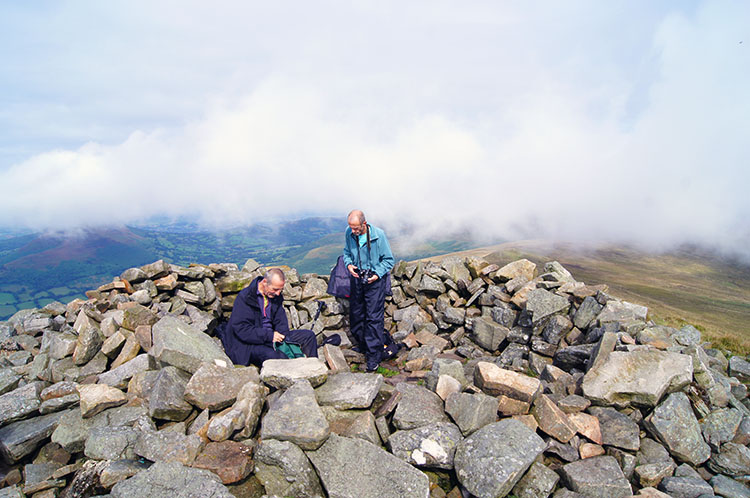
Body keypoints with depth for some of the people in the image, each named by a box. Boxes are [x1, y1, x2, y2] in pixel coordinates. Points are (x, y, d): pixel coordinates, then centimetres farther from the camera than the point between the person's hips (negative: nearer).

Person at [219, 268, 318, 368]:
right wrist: (269, 336, -25)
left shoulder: (275, 295, 7)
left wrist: (283, 338, -11)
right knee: (279, 357, -38)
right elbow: (241, 329, -19)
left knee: (309, 336, 1)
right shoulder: (244, 297, -14)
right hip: (250, 344, -7)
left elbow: (281, 322, 11)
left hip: (270, 337, 7)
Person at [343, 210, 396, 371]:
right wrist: (349, 264, -7)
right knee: (355, 315, 13)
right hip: (356, 277, 5)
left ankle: (374, 356, 4)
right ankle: (363, 345, 34)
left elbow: (388, 260, -8)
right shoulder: (349, 233, -5)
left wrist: (377, 274, -19)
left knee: (374, 317, -5)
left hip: (375, 279, -5)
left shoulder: (378, 234, -17)